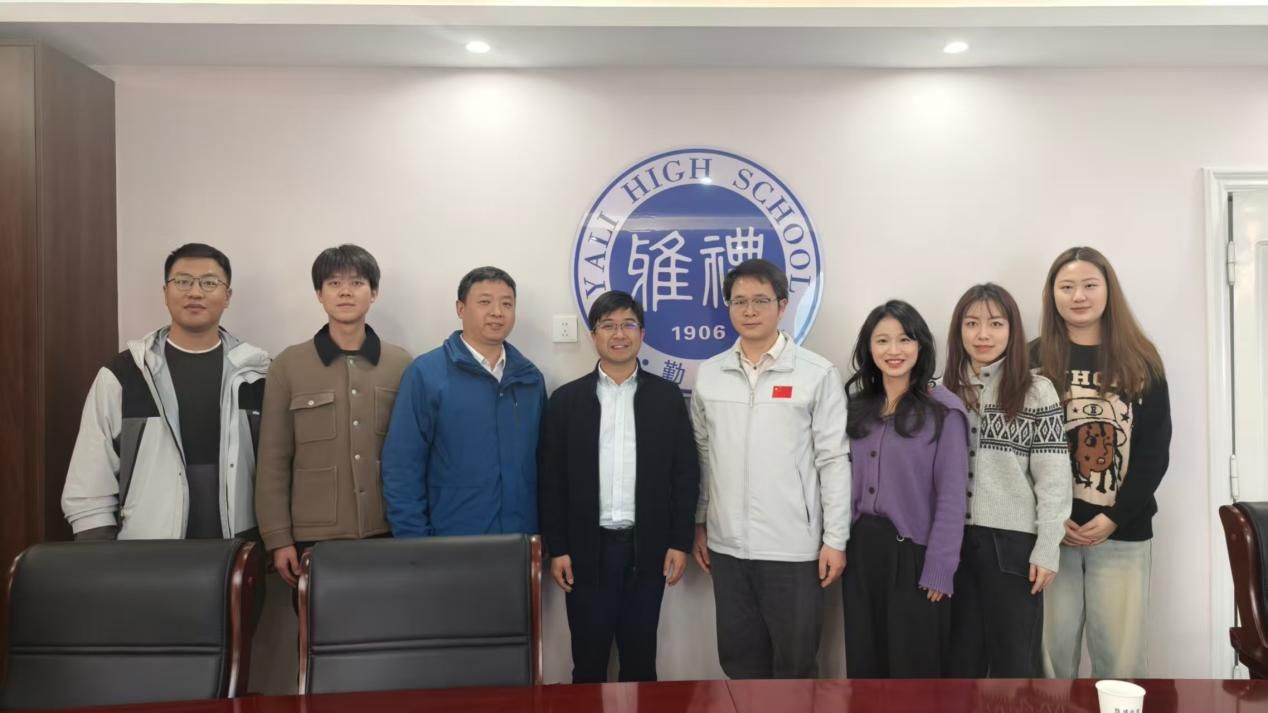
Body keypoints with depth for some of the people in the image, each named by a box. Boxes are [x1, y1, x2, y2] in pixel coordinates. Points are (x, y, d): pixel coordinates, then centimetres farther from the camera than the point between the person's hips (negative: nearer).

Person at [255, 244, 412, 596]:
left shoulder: (402, 364, 3)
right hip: (314, 538, 0)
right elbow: (273, 461, 2)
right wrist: (278, 538, -2)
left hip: (388, 534, 1)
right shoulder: (288, 365, 2)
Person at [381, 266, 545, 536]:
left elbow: (542, 461, 10)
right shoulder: (425, 373, -8)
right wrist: (414, 546, -12)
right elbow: (402, 468, -9)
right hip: (451, 544, -4)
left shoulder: (531, 377, 6)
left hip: (521, 540, 4)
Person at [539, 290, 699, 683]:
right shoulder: (567, 399, 2)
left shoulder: (667, 396, 3)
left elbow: (685, 473, 3)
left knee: (641, 658, 11)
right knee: (588, 660, 8)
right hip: (588, 548, 0)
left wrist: (680, 541, -2)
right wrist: (557, 548, -3)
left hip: (647, 547, 1)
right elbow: (552, 480, 1)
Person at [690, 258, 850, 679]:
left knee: (795, 663, 9)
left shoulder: (817, 374, -5)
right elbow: (702, 457, 11)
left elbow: (834, 460, -5)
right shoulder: (708, 375, 5)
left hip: (793, 548, -3)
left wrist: (835, 539, -7)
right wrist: (698, 526, 11)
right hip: (727, 545, 4)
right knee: (738, 658, 15)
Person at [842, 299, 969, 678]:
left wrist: (939, 569, -13)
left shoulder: (943, 409, -9)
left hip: (913, 554, -5)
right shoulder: (858, 407, 8)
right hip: (861, 551, 5)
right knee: (864, 665, 16)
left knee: (914, 670, 9)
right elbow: (848, 484, 10)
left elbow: (951, 497, -11)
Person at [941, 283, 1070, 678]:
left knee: (1015, 660, 9)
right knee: (961, 658, 14)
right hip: (954, 540, 3)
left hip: (1013, 541, -3)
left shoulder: (1037, 392, -3)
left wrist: (1048, 549, -9)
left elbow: (1054, 478, -5)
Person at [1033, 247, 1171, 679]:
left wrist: (1114, 517, -8)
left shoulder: (1141, 361, 5)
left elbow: (1155, 451, 2)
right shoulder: (1034, 361, 2)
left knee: (1120, 655, 4)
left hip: (1122, 531, 1)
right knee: (1051, 651, 4)